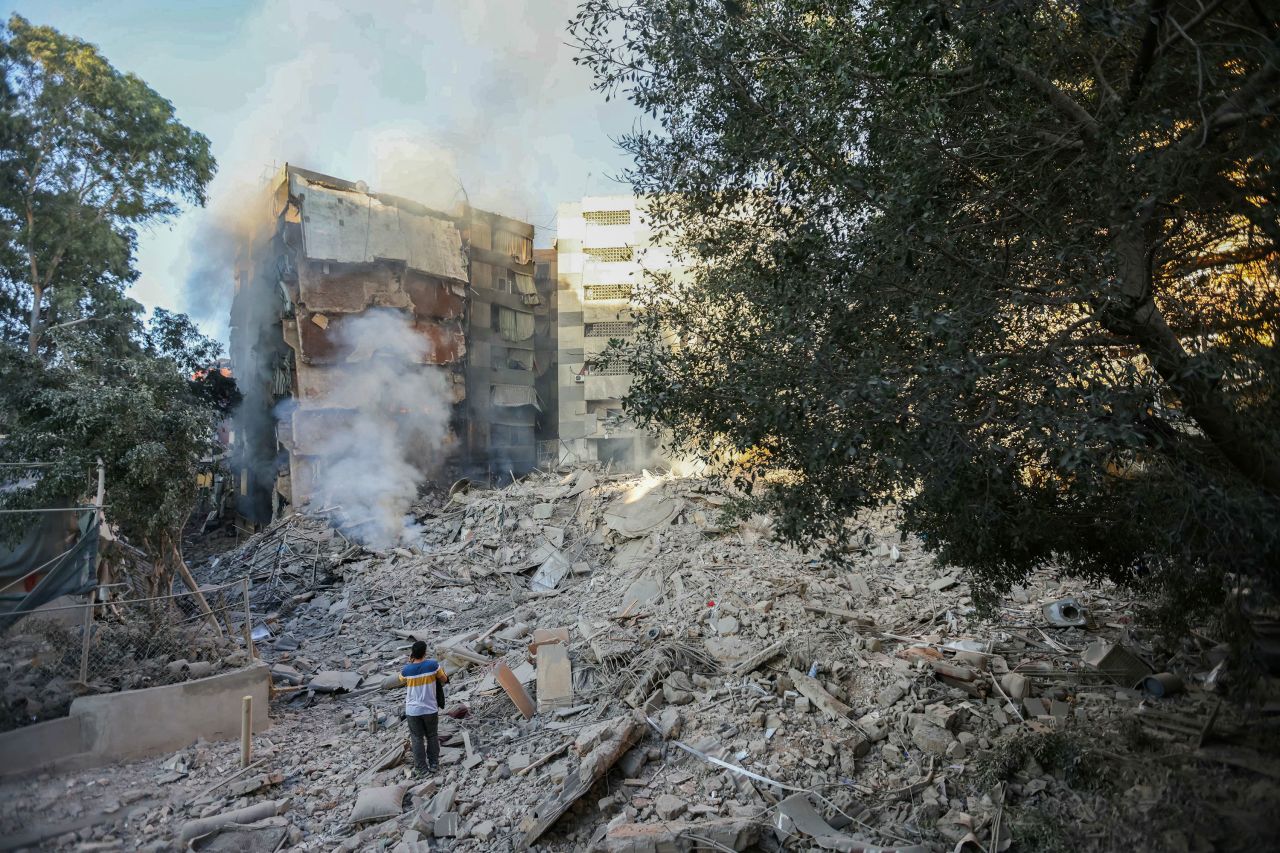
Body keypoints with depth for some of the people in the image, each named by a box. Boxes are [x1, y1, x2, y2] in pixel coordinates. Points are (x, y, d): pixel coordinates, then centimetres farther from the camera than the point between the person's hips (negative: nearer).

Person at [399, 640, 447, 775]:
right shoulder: (433, 665, -16)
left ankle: (421, 768, 18)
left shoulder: (406, 670, -13)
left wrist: (410, 663, 6)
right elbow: (444, 679, -1)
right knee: (432, 736, 18)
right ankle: (434, 764, 24)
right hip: (430, 709, 0)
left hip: (413, 710, 0)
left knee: (417, 739, 13)